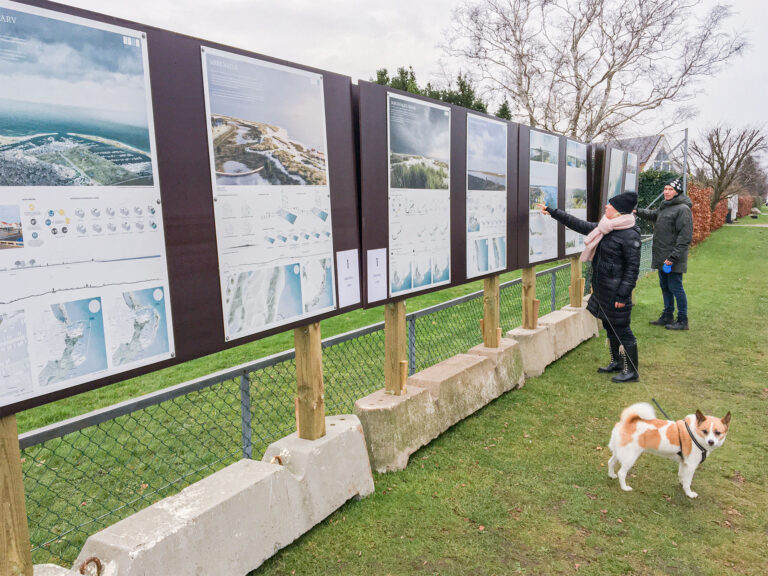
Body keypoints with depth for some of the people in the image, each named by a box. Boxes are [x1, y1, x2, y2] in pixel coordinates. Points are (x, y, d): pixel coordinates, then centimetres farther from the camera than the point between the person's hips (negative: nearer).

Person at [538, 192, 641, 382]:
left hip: (616, 291, -9)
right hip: (602, 289, 9)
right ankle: (616, 362, 34)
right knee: (609, 326, 18)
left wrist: (623, 294, -18)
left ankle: (632, 371, 10)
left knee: (621, 329, -2)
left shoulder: (630, 235, -17)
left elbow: (633, 267, -16)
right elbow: (579, 224, 17)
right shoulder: (603, 229, 9)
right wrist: (552, 211, 17)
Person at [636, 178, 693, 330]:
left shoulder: (683, 209, -14)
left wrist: (673, 257, -22)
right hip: (662, 257, 9)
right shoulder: (664, 207, 13)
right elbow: (652, 215, 31)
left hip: (673, 260, -9)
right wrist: (637, 211, 11)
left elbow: (685, 236, -18)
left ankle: (682, 321, 9)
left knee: (675, 288, -2)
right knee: (665, 287, 16)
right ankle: (667, 316, 28)